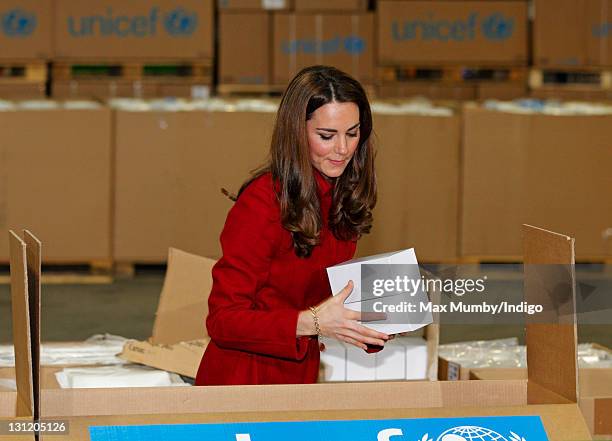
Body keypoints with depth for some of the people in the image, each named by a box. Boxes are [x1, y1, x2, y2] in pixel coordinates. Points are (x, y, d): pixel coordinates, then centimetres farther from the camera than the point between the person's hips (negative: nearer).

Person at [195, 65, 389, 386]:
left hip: (301, 379, 7)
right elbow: (222, 320, -21)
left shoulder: (342, 197, 2)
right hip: (244, 382, -7)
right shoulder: (262, 201, -20)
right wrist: (312, 322, -32)